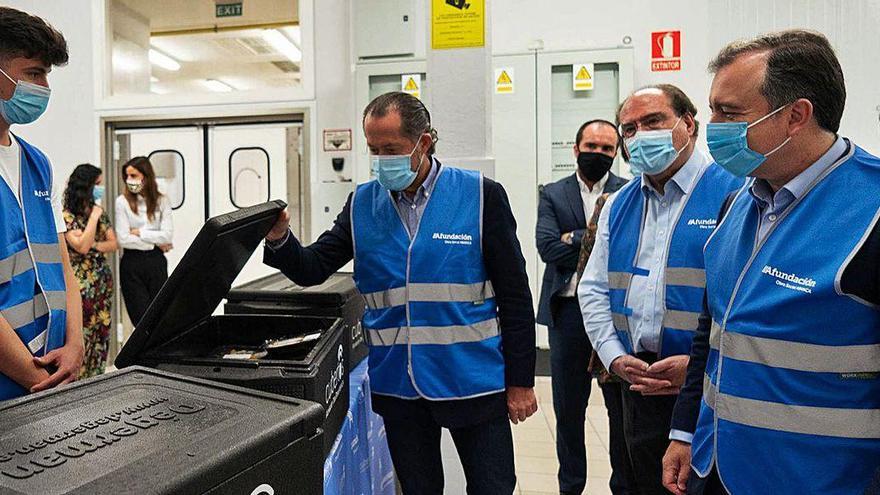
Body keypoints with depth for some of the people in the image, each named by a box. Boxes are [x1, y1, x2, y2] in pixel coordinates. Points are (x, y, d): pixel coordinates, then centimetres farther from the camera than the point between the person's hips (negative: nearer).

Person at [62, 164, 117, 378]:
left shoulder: (100, 214, 12)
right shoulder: (67, 216, -9)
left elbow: (113, 243, 10)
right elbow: (82, 246, -18)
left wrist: (96, 246, -10)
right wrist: (93, 217, -14)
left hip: (103, 283, 7)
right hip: (81, 286, -7)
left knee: (101, 335, 9)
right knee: (82, 336, -7)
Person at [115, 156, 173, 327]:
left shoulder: (162, 201, 3)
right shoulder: (123, 201, -1)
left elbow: (167, 236, -6)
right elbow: (123, 239, -8)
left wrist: (139, 232, -6)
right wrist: (155, 243, -6)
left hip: (156, 262, 1)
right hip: (132, 263, -1)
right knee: (141, 318, 0)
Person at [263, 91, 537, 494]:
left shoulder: (481, 195, -7)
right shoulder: (361, 204, 2)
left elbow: (514, 295, -5)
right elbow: (312, 270, 4)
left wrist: (520, 381, -5)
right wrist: (280, 240, -17)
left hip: (474, 382, -2)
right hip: (397, 386, 3)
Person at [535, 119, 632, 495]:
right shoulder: (553, 195, 6)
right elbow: (548, 248, -8)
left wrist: (574, 238, -12)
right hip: (568, 312, 2)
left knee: (622, 408, 9)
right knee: (568, 410, 14)